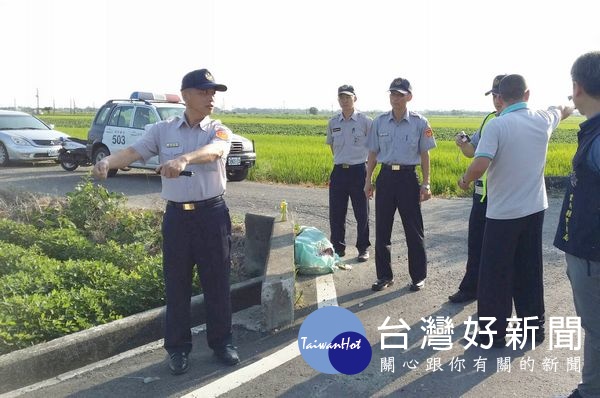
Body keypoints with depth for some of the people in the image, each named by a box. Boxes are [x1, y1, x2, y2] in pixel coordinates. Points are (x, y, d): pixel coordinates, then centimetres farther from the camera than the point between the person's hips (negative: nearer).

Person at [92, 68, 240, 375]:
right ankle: (177, 347, 25)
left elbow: (213, 150, -25)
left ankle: (221, 341, 27)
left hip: (212, 214, -1)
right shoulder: (162, 130, 4)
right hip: (177, 215, 1)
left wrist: (183, 159, -46)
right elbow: (134, 151, -8)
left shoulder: (219, 131, -2)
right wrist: (107, 161, -30)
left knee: (217, 281, 9)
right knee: (176, 283, 9)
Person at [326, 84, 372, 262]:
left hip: (358, 171, -3)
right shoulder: (333, 122, 5)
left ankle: (363, 248, 21)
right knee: (336, 213, 8)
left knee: (362, 213, 7)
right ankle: (338, 247, 22)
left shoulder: (365, 121, -6)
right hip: (338, 172, 4)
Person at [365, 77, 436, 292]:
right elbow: (373, 153, 9)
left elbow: (424, 155, 1)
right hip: (386, 177, 3)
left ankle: (418, 276, 20)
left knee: (413, 230, 4)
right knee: (382, 229, 8)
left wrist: (426, 183, -3)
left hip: (408, 177, -2)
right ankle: (384, 275, 22)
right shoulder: (379, 122, 4)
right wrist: (368, 180, 6)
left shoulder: (420, 123, -2)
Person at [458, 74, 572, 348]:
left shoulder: (497, 125, -16)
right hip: (534, 209, 6)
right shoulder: (543, 120, 2)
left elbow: (479, 166, -27)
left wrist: (465, 180, -6)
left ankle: (493, 333, 14)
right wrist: (567, 107, 51)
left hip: (503, 213, -6)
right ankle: (534, 326, 28)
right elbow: (560, 112, 28)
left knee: (496, 275, 5)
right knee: (530, 271, 17)